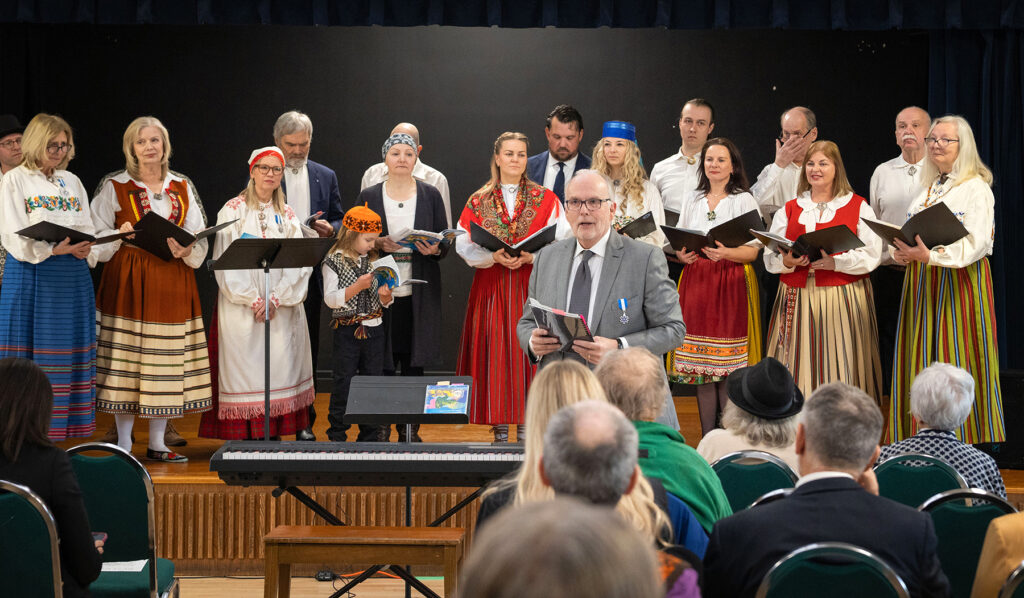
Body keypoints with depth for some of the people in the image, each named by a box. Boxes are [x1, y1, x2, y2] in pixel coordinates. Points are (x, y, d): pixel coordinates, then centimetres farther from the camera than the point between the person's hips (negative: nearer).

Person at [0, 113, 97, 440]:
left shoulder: (72, 181, 16)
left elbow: (90, 231, 13)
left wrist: (84, 250, -9)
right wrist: (54, 248, -23)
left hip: (72, 277, 5)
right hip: (31, 277, -5)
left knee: (69, 357, 2)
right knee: (29, 357, -6)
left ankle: (60, 433, 5)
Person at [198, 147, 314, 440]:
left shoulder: (287, 215, 12)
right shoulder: (233, 210, 2)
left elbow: (298, 262, 3)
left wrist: (276, 299, -11)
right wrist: (253, 299, -13)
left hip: (282, 308, 3)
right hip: (242, 308, -3)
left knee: (280, 369, 0)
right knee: (244, 366, -6)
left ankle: (274, 434, 5)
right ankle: (241, 435, -3)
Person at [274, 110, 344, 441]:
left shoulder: (325, 176, 12)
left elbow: (339, 220, 15)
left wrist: (328, 228, -8)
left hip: (309, 274, 3)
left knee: (307, 348, 5)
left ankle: (304, 422, 12)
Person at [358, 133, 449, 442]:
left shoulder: (431, 195, 7)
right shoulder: (368, 197, 7)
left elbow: (446, 242, 8)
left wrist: (436, 249, -14)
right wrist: (377, 244, -12)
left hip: (419, 292, 1)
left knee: (414, 363, 2)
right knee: (382, 364, -3)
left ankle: (410, 429, 10)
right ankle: (380, 427, 6)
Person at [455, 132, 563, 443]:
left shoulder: (545, 199, 6)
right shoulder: (479, 201, 8)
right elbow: (464, 245, 3)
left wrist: (531, 256, -17)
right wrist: (494, 257, -14)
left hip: (532, 285, -1)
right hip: (491, 286, 1)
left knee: (528, 352, -5)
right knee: (495, 354, -4)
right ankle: (500, 428, 1)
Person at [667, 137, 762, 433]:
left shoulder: (744, 200, 2)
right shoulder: (692, 200, 15)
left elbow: (753, 250, -5)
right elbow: (678, 243, 18)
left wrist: (725, 253, -23)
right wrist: (682, 254, -5)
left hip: (732, 284, -4)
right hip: (696, 282, 4)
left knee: (730, 363, -8)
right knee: (700, 363, 1)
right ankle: (707, 439, 7)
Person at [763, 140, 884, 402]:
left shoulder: (858, 207, 8)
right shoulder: (788, 210, 16)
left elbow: (871, 255, -3)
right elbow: (770, 259, 9)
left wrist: (835, 262, -19)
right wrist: (786, 261, -13)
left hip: (843, 301, -2)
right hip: (797, 300, 2)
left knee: (839, 370, -6)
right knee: (800, 369, -3)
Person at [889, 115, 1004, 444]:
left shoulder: (976, 188, -7)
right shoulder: (928, 188, 17)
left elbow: (976, 244, -18)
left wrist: (931, 255, -31)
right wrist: (902, 253, -3)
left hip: (960, 281, -7)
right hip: (923, 283, 7)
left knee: (955, 361, -7)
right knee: (921, 360, 4)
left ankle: (963, 439, -1)